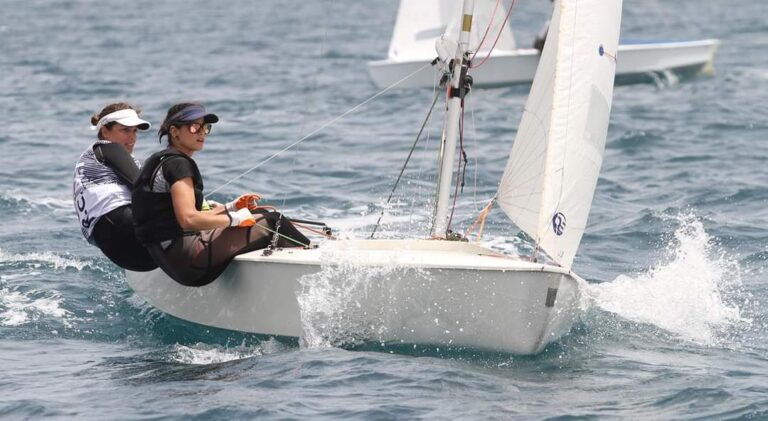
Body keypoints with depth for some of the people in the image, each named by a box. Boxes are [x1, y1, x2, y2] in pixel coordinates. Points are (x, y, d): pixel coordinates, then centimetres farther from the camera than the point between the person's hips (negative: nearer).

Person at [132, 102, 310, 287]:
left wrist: (229, 208, 16)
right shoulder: (178, 163, -12)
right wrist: (234, 218, -12)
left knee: (259, 215, 18)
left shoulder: (160, 161, 18)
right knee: (272, 223, -7)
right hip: (186, 259, -10)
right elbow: (188, 219, -24)